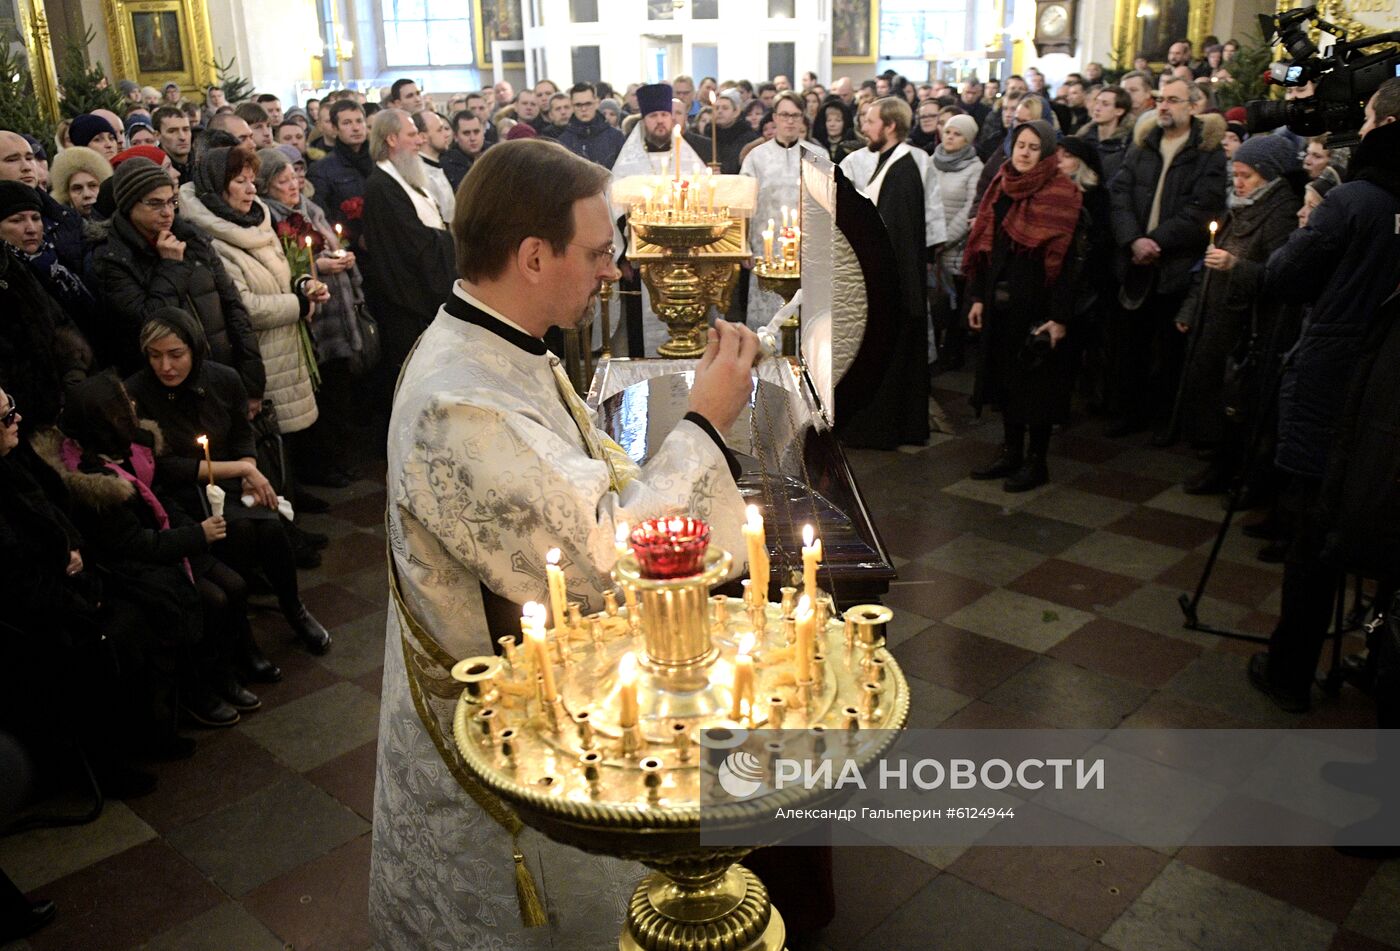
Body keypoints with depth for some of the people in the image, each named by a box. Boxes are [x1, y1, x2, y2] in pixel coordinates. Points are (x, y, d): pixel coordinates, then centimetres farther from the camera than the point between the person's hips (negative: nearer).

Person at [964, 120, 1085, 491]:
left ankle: (1036, 461, 13)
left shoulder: (1060, 195, -9)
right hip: (1000, 303, 6)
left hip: (1036, 303, -6)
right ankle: (1011, 452, 25)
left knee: (1037, 381, 2)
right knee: (1005, 375, 12)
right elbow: (982, 246, 12)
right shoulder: (1000, 189, 10)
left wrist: (1059, 316, -18)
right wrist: (978, 297, 6)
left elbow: (1066, 259, -14)